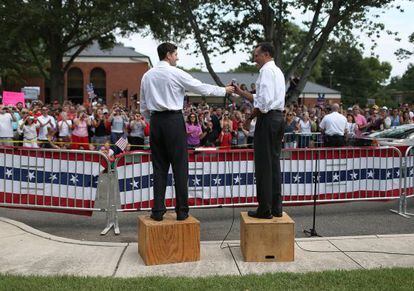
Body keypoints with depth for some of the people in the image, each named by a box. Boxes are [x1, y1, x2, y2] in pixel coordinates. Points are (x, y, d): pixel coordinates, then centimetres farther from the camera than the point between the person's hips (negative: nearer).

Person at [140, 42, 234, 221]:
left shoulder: (147, 76, 11)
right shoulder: (176, 73, -5)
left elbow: (143, 107, 14)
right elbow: (202, 88, 0)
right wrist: (225, 90, 12)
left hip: (155, 121, 5)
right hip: (174, 121, -5)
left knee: (159, 166, 8)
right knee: (179, 166, 1)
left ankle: (158, 211, 8)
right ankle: (181, 211, 5)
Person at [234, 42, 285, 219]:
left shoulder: (266, 70, -9)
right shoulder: (278, 71, 22)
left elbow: (265, 100, -21)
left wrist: (252, 115, -9)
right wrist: (241, 92, 18)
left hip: (267, 118, -10)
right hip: (279, 117, 10)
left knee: (263, 164, -5)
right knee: (274, 162, 11)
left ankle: (265, 209, -1)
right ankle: (276, 208, 16)